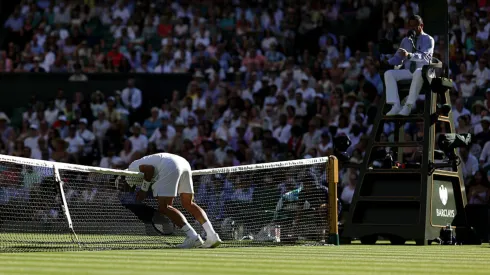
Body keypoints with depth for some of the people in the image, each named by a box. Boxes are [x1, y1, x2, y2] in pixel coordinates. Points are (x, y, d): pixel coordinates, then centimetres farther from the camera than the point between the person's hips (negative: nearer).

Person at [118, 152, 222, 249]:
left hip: (170, 166, -9)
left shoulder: (132, 167, 10)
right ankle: (212, 236, 10)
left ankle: (193, 237, -12)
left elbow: (150, 168, -10)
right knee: (188, 204, 17)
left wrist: (144, 189, 0)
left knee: (163, 207, -6)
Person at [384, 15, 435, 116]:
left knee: (418, 73, -42)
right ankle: (396, 106, -33)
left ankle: (408, 107, -43)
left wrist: (409, 55, -37)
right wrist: (387, 63, -5)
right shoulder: (405, 40, 19)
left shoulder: (428, 39, 1)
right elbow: (397, 58, 19)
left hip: (422, 71, -5)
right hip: (407, 71, 5)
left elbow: (423, 56, -18)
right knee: (388, 73, -21)